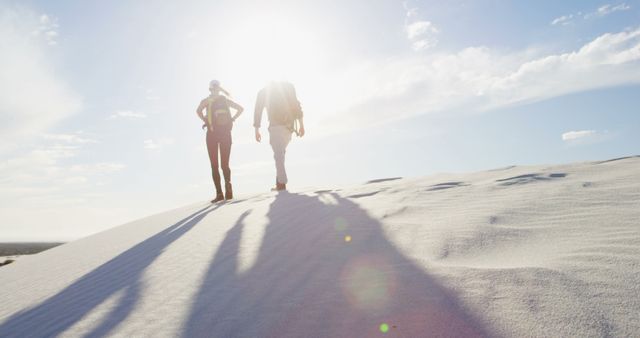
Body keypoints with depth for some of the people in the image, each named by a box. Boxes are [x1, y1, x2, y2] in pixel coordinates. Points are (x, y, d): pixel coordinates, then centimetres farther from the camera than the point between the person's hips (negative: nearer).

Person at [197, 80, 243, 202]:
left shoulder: (206, 100, 0)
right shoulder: (225, 99, 8)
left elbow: (198, 111, -18)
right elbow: (240, 108, 7)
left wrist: (206, 121, -4)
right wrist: (232, 120, 7)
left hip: (212, 134, -2)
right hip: (225, 133, 2)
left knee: (214, 165, 3)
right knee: (225, 164, 9)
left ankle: (219, 193, -3)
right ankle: (227, 182, -15)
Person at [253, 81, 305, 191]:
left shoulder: (263, 91, 11)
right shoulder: (288, 86, 15)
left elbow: (258, 111, 7)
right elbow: (297, 106, 6)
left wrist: (257, 131, 10)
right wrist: (301, 125, 5)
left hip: (276, 126, -3)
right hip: (289, 125, 3)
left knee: (278, 155, -1)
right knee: (280, 153, 17)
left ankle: (281, 183, -8)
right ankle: (279, 180, 13)